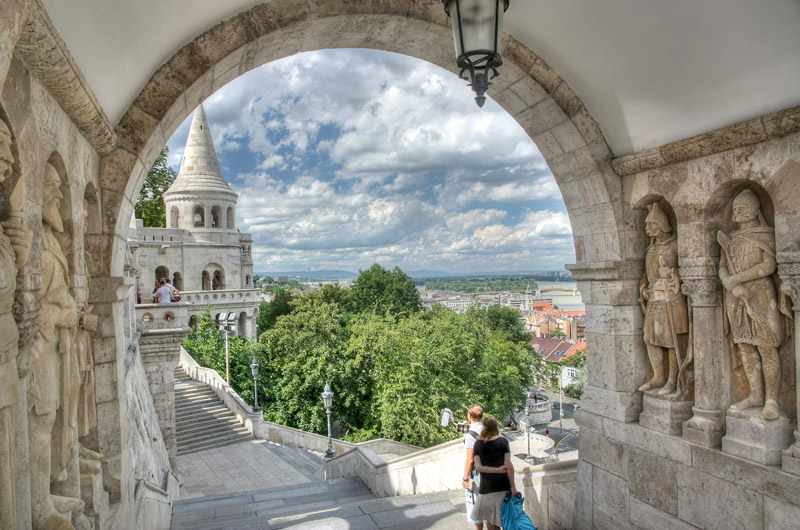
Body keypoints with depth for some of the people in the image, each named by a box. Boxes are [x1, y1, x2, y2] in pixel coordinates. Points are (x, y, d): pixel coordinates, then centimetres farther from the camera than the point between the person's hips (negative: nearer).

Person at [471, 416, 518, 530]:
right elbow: (508, 464, -8)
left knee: (490, 520, 12)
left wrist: (496, 470, -11)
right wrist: (513, 486, -6)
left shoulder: (478, 444, 3)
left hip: (487, 486, 1)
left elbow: (478, 467, -6)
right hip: (503, 485, -1)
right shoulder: (502, 441, -2)